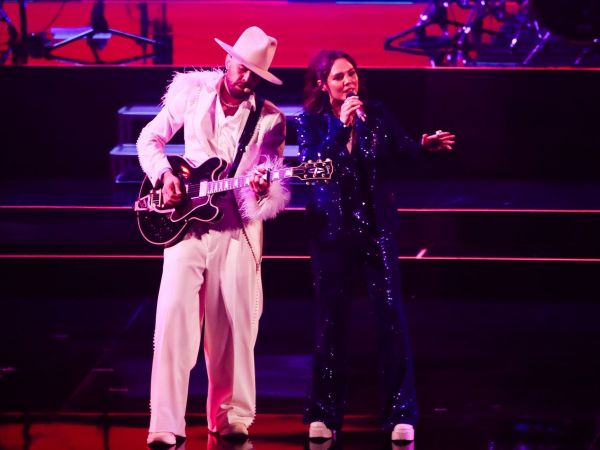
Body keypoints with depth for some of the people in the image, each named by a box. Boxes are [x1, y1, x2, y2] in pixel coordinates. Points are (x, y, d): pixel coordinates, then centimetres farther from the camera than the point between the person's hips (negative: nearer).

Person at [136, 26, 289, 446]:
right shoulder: (190, 93, 2)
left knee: (234, 325, 4)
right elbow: (150, 139, 11)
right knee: (174, 318, -9)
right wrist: (165, 176, -6)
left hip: (238, 226, 0)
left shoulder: (270, 118, 0)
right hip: (187, 220, 0)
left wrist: (262, 189, -27)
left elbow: (270, 177, -3)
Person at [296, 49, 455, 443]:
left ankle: (402, 414, -2)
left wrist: (426, 145, -24)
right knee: (331, 320, 4)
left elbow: (402, 151, -4)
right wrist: (341, 125, -23)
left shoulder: (377, 115, 1)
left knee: (392, 317, -6)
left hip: (377, 227, 0)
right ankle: (325, 414, 13)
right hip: (333, 230, 0)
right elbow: (311, 164, -16)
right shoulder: (312, 122, -1)